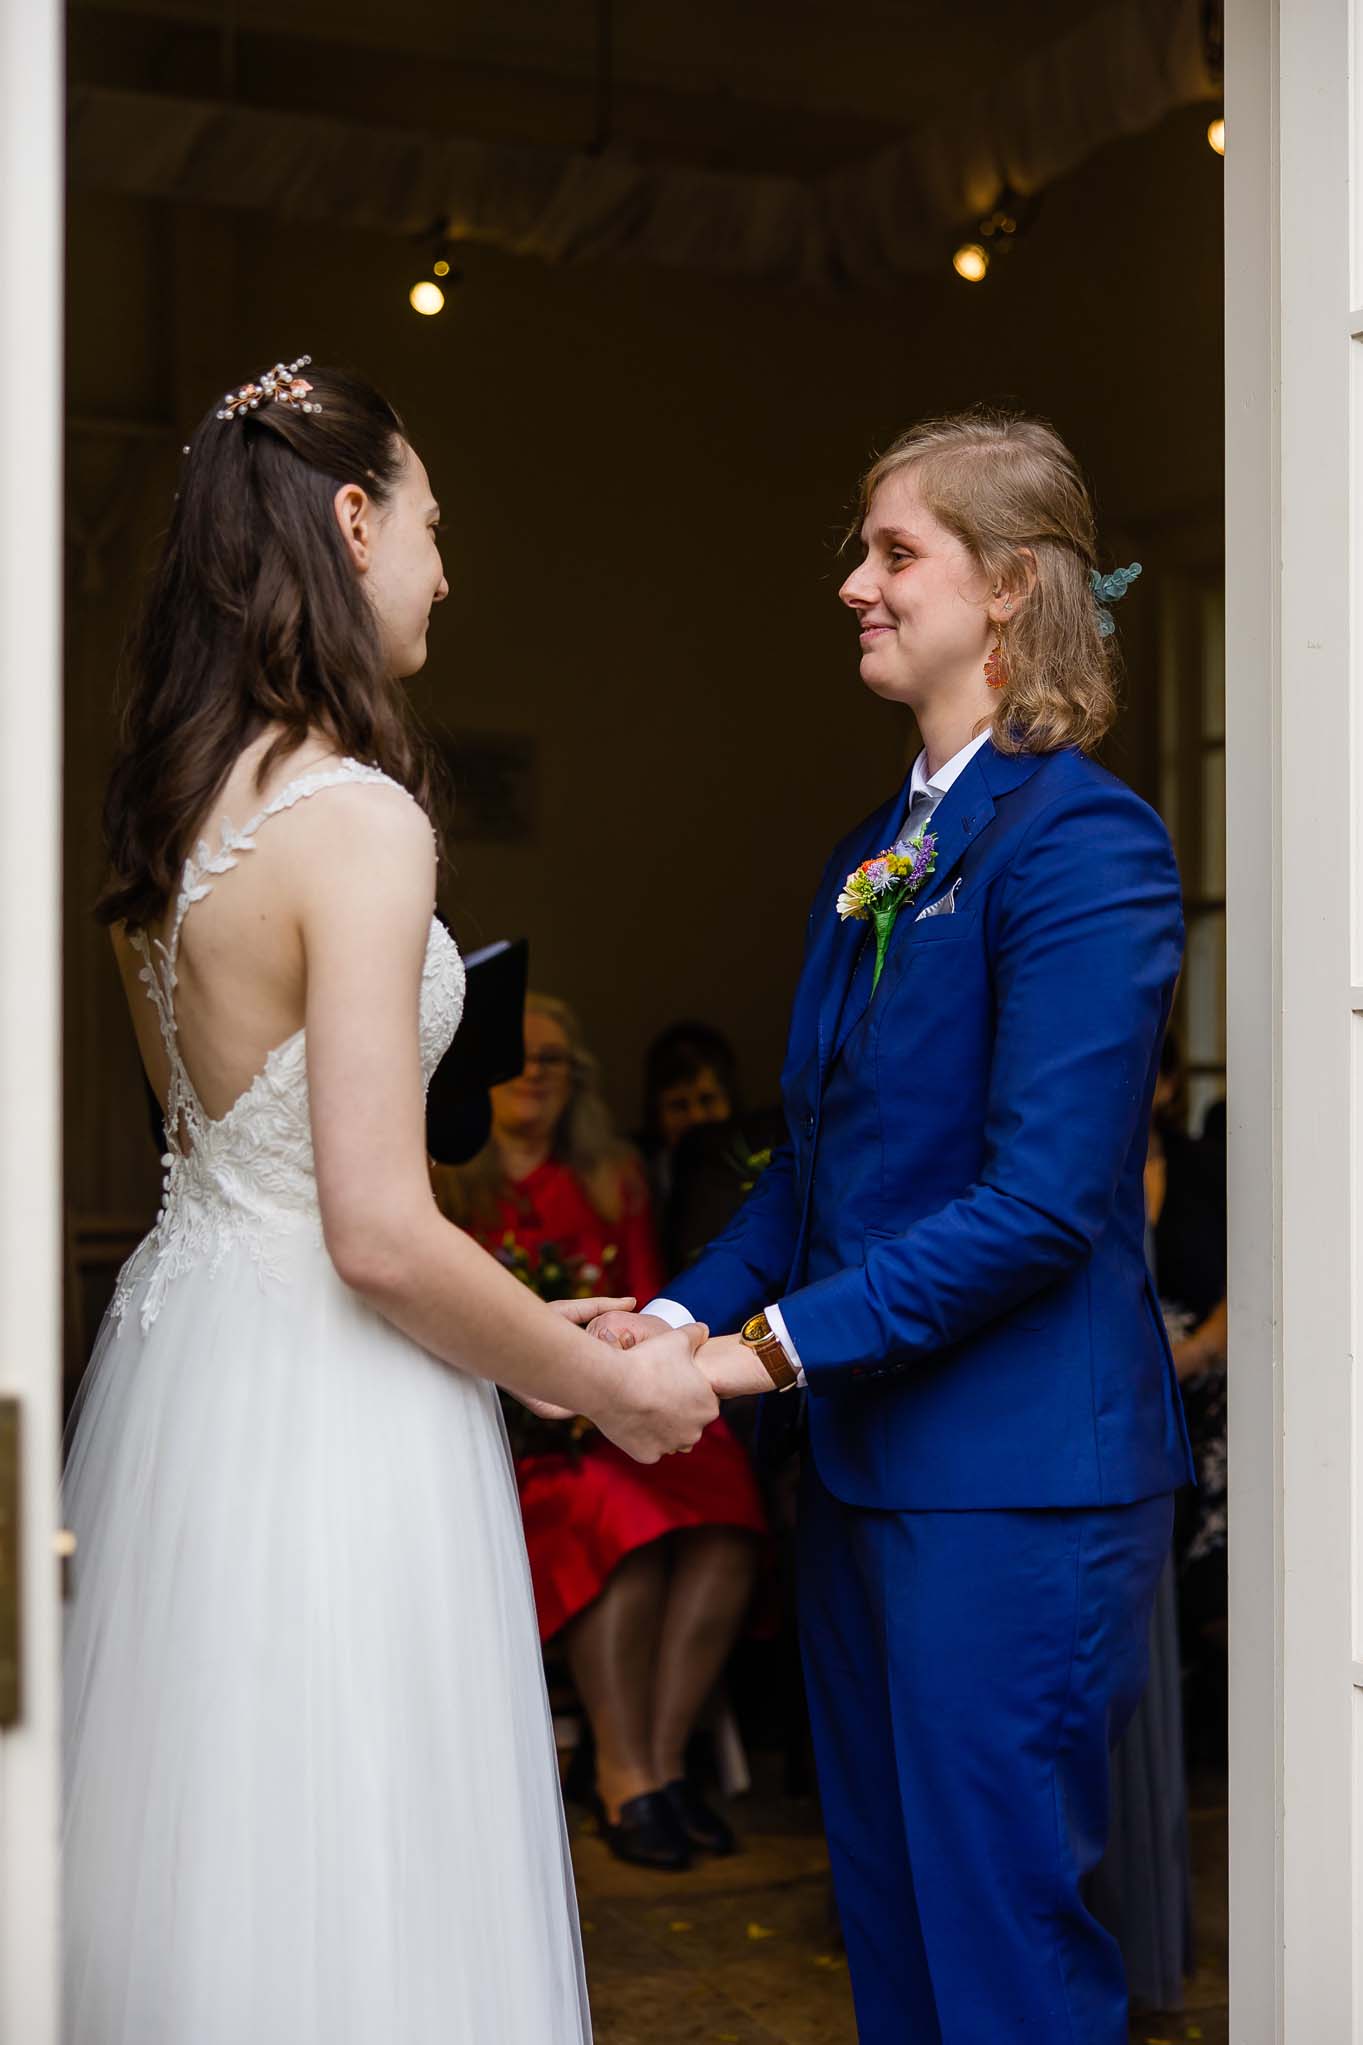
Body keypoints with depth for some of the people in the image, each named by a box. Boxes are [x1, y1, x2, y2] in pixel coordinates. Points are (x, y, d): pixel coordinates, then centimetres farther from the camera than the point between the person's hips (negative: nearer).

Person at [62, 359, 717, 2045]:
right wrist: (610, 1388, -8)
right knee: (336, 1904, 3)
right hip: (319, 1401, -9)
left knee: (204, 1867, 19)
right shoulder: (356, 817, -19)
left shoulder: (171, 807, 7)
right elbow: (380, 1235, -23)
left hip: (184, 1333, 9)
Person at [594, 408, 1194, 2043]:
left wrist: (783, 1345, -18)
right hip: (863, 1463, 9)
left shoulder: (1085, 842, -14)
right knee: (885, 1910, 18)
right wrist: (687, 1310, 2)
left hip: (1013, 1477, -9)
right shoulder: (871, 856, 13)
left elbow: (1045, 1192, -20)